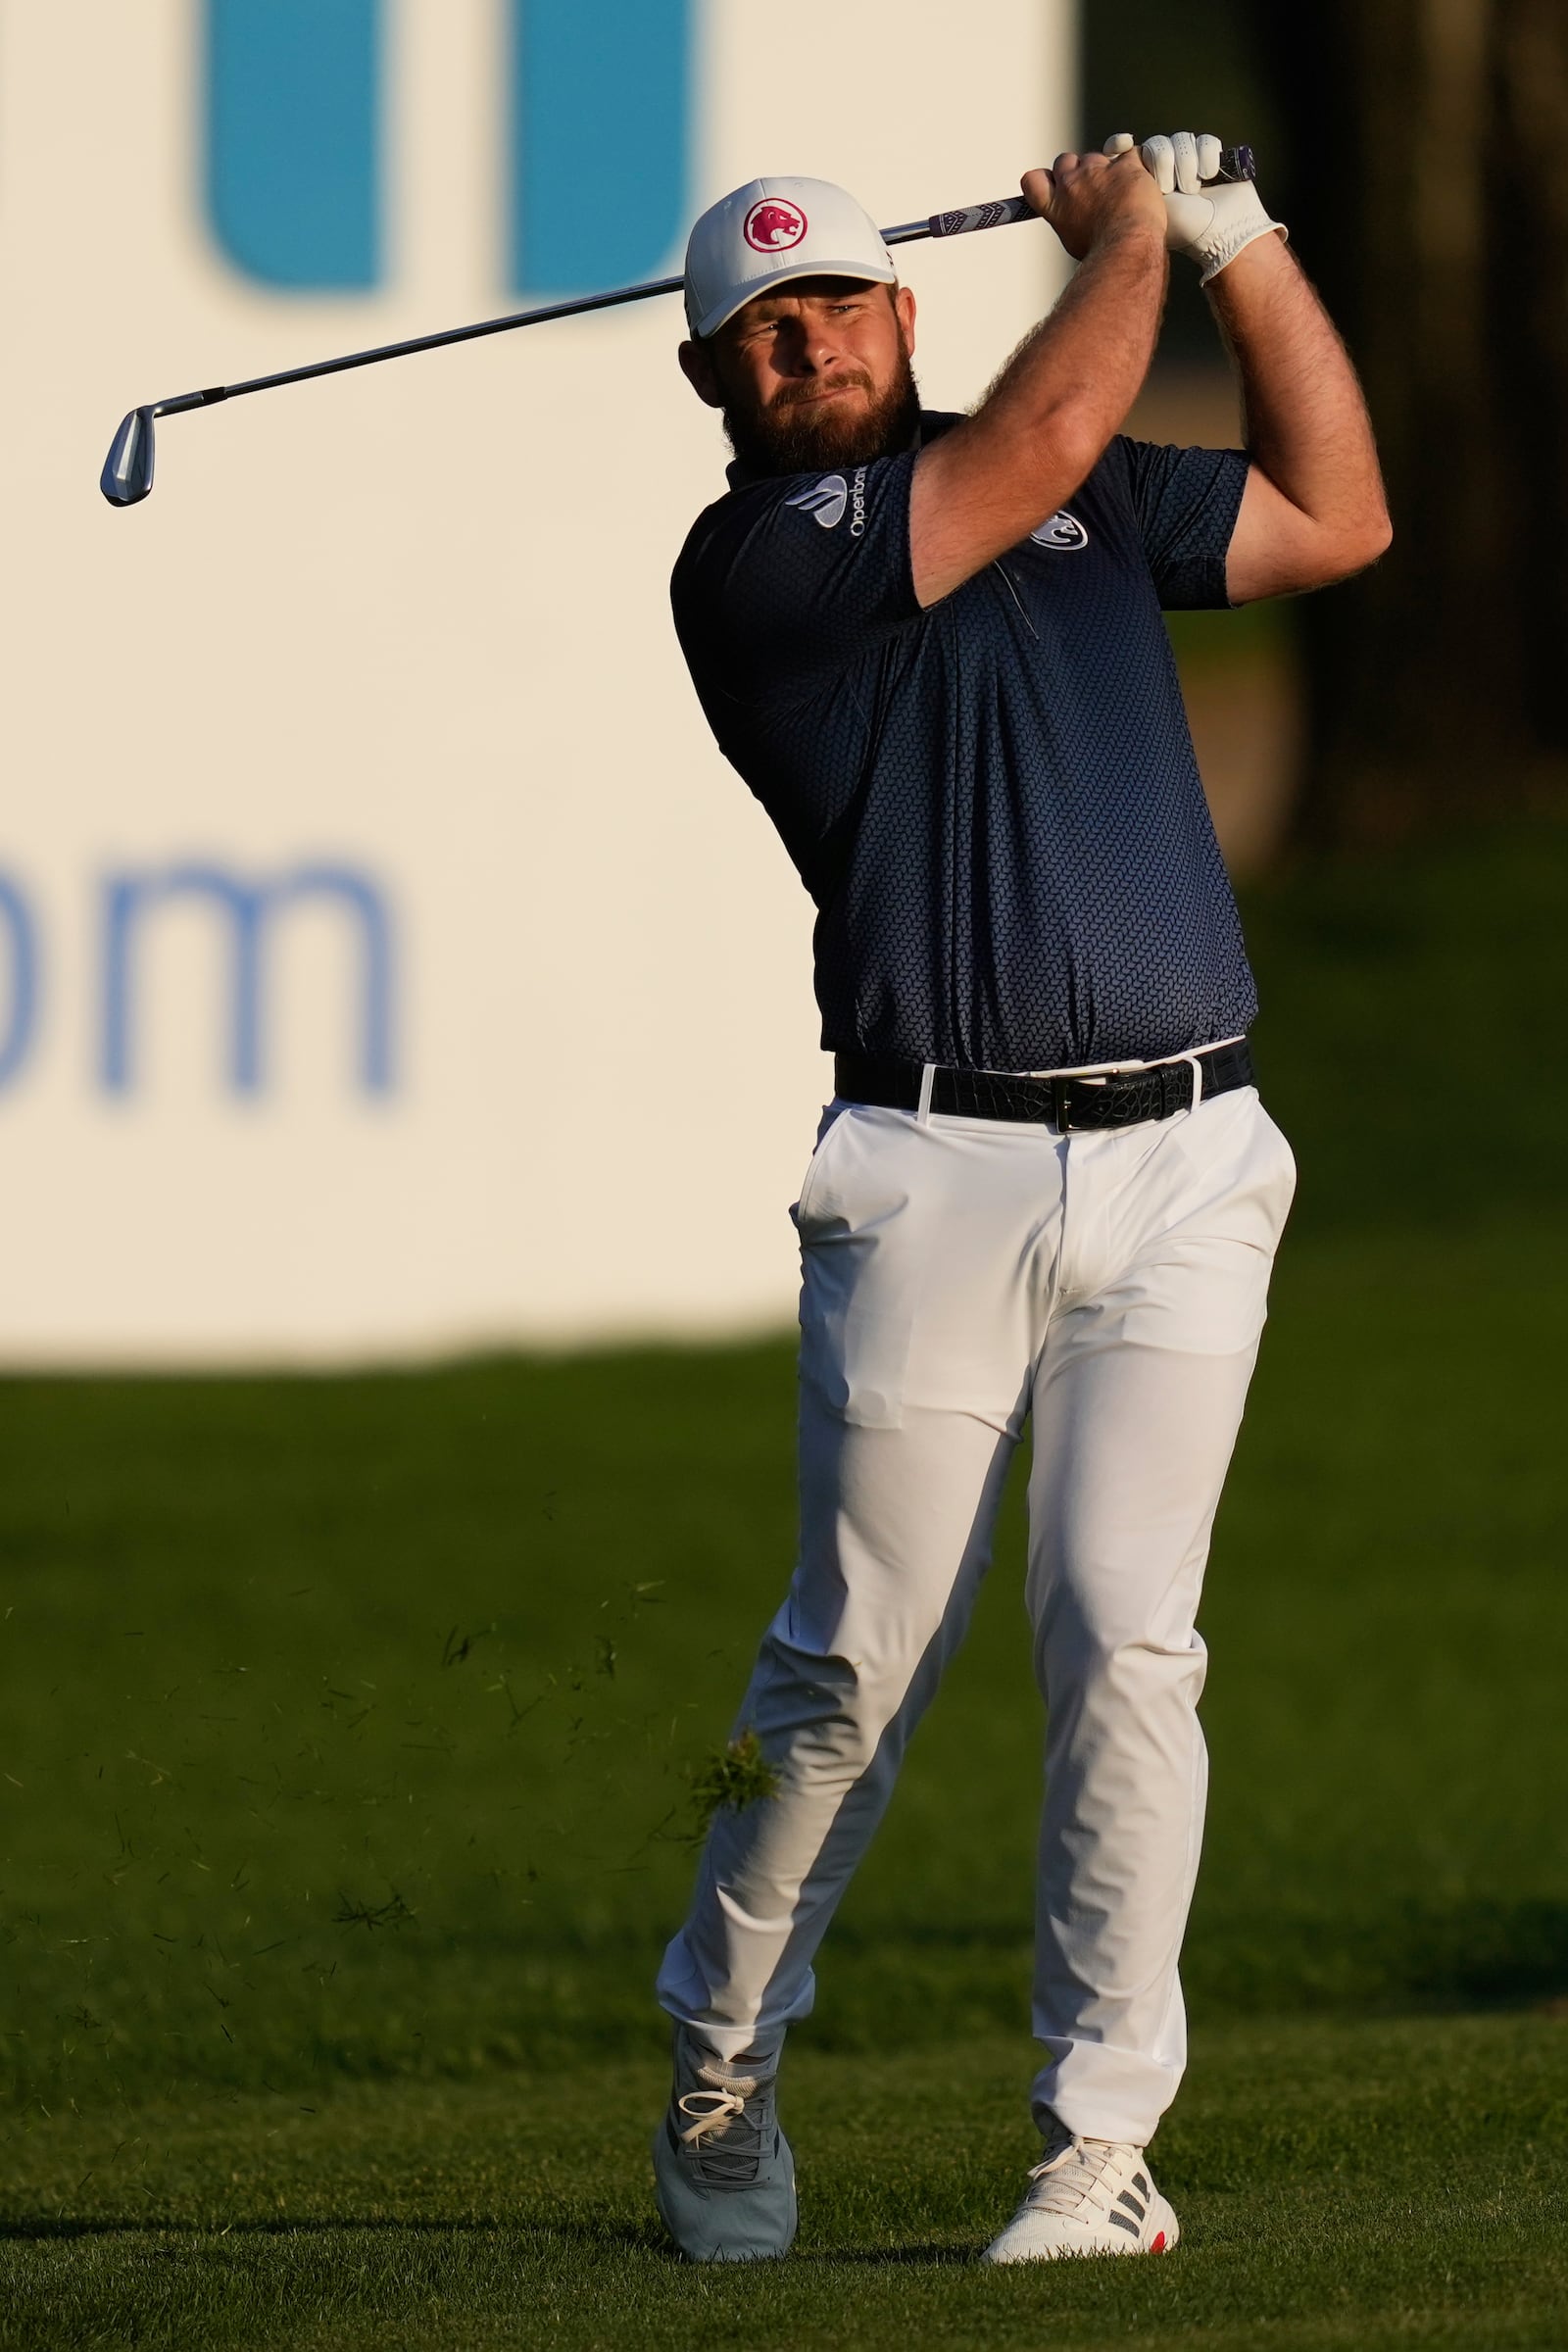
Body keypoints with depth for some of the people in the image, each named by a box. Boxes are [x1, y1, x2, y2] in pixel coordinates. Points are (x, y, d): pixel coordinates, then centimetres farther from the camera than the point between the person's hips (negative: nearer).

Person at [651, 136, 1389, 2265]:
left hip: (1187, 1159, 3)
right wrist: (1124, 240, 5)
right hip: (940, 1175, -3)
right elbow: (1044, 439, -11)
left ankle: (1107, 2144, -5)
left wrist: (1240, 245, 18)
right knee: (856, 1666, -1)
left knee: (1123, 1637, -8)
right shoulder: (750, 566, -2)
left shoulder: (1089, 499, 18)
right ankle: (720, 2071, 20)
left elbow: (1338, 518, 24)